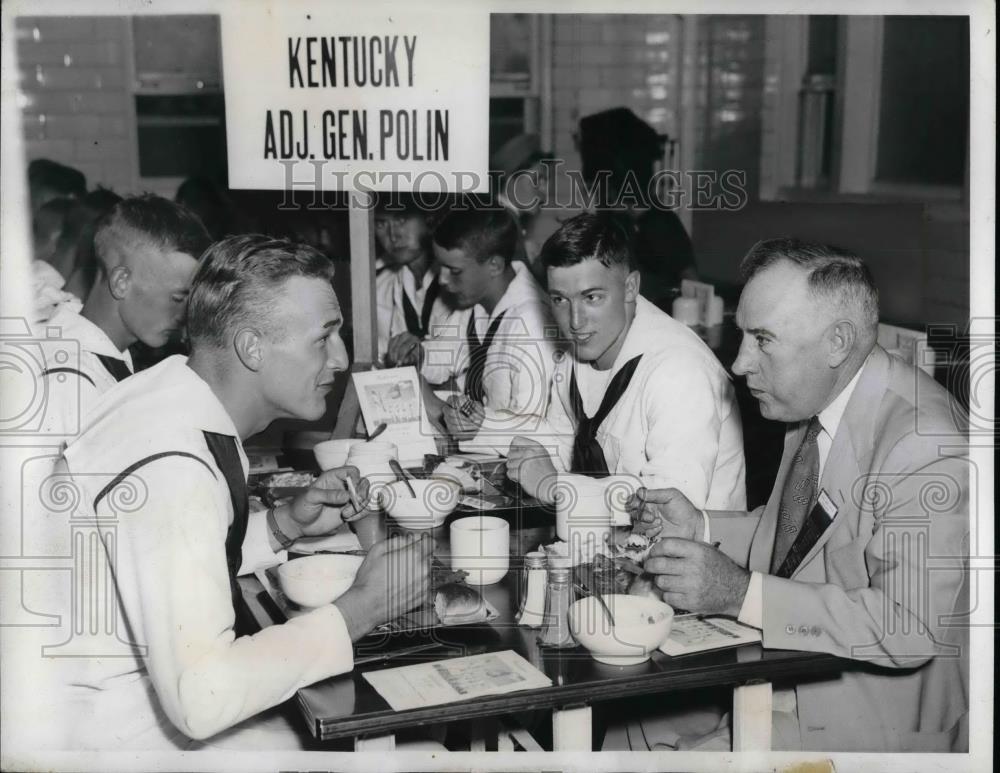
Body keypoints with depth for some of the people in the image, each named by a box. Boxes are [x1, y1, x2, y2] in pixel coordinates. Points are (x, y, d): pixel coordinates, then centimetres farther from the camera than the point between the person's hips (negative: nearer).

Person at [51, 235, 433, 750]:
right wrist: (361, 608, -25)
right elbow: (200, 698, -33)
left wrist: (287, 524, -3)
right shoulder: (168, 466, -29)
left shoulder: (175, 394, -2)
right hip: (113, 727, -8)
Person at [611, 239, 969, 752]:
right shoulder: (816, 402, 1)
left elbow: (912, 626, -29)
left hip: (877, 716, -7)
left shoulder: (926, 443, -25)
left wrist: (743, 593, -32)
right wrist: (701, 529, -3)